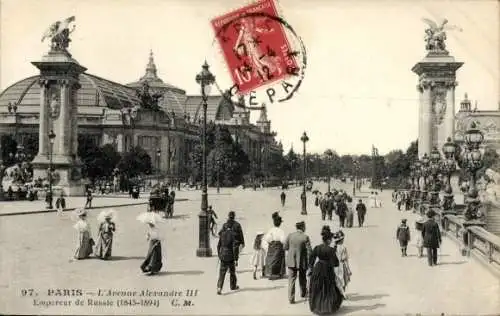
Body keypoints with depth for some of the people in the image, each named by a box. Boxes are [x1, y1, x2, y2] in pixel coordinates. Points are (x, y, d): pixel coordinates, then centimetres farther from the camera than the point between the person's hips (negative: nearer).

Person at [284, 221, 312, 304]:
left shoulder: (290, 235, -5)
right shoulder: (305, 237, -13)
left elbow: (285, 247, 1)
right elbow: (309, 251, -13)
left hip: (291, 261, 1)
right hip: (302, 261, -1)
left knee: (291, 280, 5)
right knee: (302, 278, 21)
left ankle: (291, 298, -1)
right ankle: (303, 293, 40)